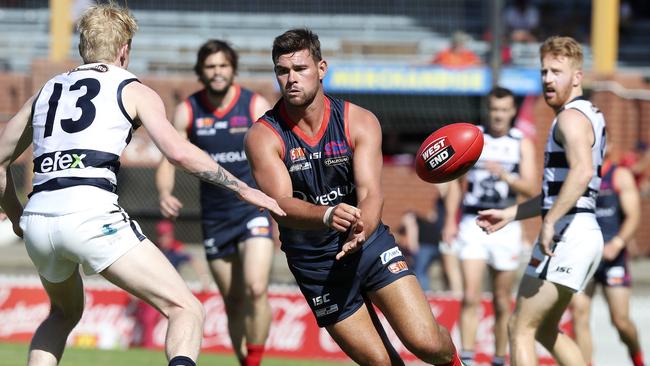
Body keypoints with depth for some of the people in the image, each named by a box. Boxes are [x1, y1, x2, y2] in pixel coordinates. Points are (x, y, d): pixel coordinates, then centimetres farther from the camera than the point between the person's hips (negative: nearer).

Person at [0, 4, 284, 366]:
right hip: (90, 213, -6)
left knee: (65, 313, 34)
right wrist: (244, 189, 3)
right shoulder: (133, 91, 11)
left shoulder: (46, 91, 25)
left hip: (37, 218, 6)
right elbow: (178, 151, -4)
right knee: (187, 309, -3)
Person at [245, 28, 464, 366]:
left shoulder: (359, 122, -7)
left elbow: (370, 193, -18)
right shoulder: (264, 136, -12)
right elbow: (281, 204, -25)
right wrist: (327, 216, -47)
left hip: (369, 244, 1)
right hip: (316, 264, -1)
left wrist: (361, 231, -42)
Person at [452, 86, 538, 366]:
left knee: (502, 301, 7)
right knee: (470, 297, -14)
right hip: (473, 224, 0)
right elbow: (456, 180, 11)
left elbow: (531, 190, -4)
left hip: (505, 226, 0)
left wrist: (505, 175, -22)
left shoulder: (522, 144, 4)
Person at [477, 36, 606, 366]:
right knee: (545, 330, 20)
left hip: (567, 235, -10)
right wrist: (510, 214, 24)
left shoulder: (571, 117, -11)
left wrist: (550, 222, -31)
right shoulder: (590, 115, 21)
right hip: (586, 232, 10)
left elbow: (582, 171, -31)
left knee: (520, 329, -6)